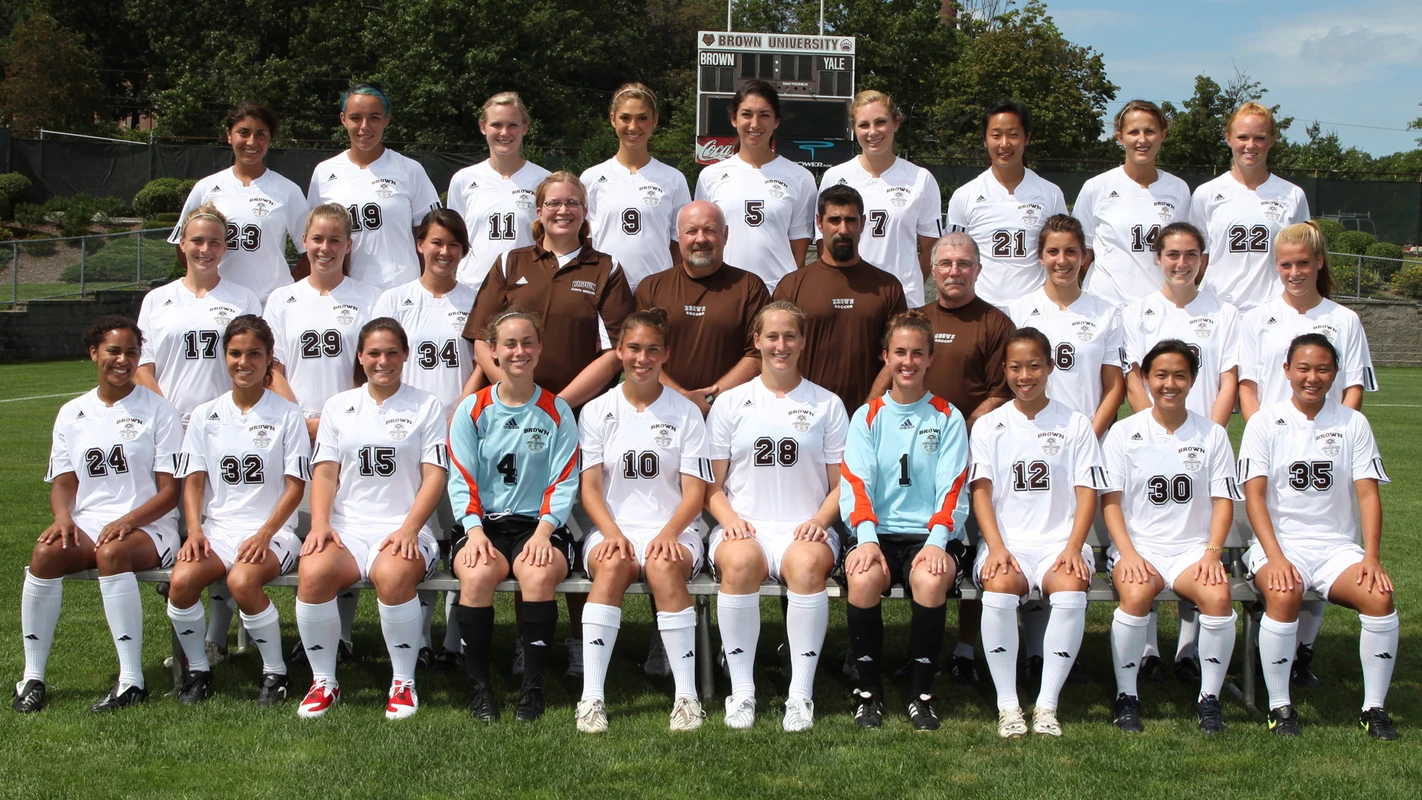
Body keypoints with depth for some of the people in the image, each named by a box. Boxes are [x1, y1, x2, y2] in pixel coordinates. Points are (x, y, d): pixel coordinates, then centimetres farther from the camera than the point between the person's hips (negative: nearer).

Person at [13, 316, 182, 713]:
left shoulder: (158, 410, 2)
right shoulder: (72, 413, 14)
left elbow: (170, 490, -3)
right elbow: (63, 483, 12)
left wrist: (126, 522, -19)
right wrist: (63, 516, -12)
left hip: (147, 527, -3)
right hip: (86, 525, 4)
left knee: (112, 553, -37)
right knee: (46, 552, -29)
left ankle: (131, 680, -32)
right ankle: (32, 676, -19)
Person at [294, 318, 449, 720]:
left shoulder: (426, 406, 9)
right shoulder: (339, 406, 17)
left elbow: (435, 476, 1)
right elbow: (325, 473, 10)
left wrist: (408, 529, -13)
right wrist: (320, 523, -8)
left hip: (403, 527, -2)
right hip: (346, 527, 2)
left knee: (393, 574, -36)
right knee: (313, 573, -30)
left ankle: (404, 683, -16)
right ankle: (323, 682, -11)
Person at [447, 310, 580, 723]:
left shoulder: (557, 411, 8)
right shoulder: (472, 410, 9)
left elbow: (564, 483, 2)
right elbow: (462, 480, 4)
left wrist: (544, 531, -14)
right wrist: (474, 530, -13)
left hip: (538, 523, 0)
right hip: (485, 521, 1)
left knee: (539, 574, -34)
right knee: (478, 574, -33)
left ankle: (533, 686, -21)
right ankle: (479, 685, -18)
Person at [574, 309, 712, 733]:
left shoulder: (685, 412, 7)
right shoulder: (596, 412, 10)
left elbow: (694, 492, 1)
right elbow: (590, 488, 3)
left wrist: (667, 534, -18)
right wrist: (613, 534, -16)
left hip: (674, 531, 0)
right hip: (612, 528, 1)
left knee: (664, 566, -35)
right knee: (612, 564, -34)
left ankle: (687, 697, -32)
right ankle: (591, 698, -36)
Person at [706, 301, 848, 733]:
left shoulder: (827, 404, 13)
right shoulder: (730, 403, 13)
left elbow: (842, 483, 11)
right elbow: (712, 484, 11)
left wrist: (820, 520, -9)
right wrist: (729, 518, -10)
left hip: (804, 527, 0)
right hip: (743, 526, 0)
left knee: (808, 562, -36)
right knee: (741, 561, -36)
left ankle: (801, 693, -28)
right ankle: (741, 691, -25)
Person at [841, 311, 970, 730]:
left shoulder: (948, 418, 10)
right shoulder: (868, 416, 12)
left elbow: (953, 488, 0)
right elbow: (855, 483, 0)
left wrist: (937, 541, -17)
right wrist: (866, 538, -18)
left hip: (930, 534, -1)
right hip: (878, 531, 1)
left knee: (929, 579, -34)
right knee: (863, 577, -32)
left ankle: (921, 693, -16)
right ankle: (869, 692, -15)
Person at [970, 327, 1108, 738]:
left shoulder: (1075, 424, 9)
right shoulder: (988, 426, 10)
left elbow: (1087, 492, 3)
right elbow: (981, 491, 2)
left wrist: (1073, 547, -13)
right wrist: (997, 548, -14)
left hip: (1059, 541, 0)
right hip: (1006, 540, 0)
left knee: (1071, 590, -33)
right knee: (999, 588, -33)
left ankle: (1046, 704, -21)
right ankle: (1007, 704, -21)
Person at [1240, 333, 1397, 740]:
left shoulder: (1353, 424, 7)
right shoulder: (1264, 423, 1)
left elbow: (1368, 494, 2)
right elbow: (1255, 496, -5)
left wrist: (1371, 557, -12)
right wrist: (1275, 558, -18)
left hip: (1337, 546, 2)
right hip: (1279, 541, -2)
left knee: (1380, 597, -26)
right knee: (1284, 595, -34)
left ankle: (1375, 708, -9)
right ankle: (1279, 706, -17)